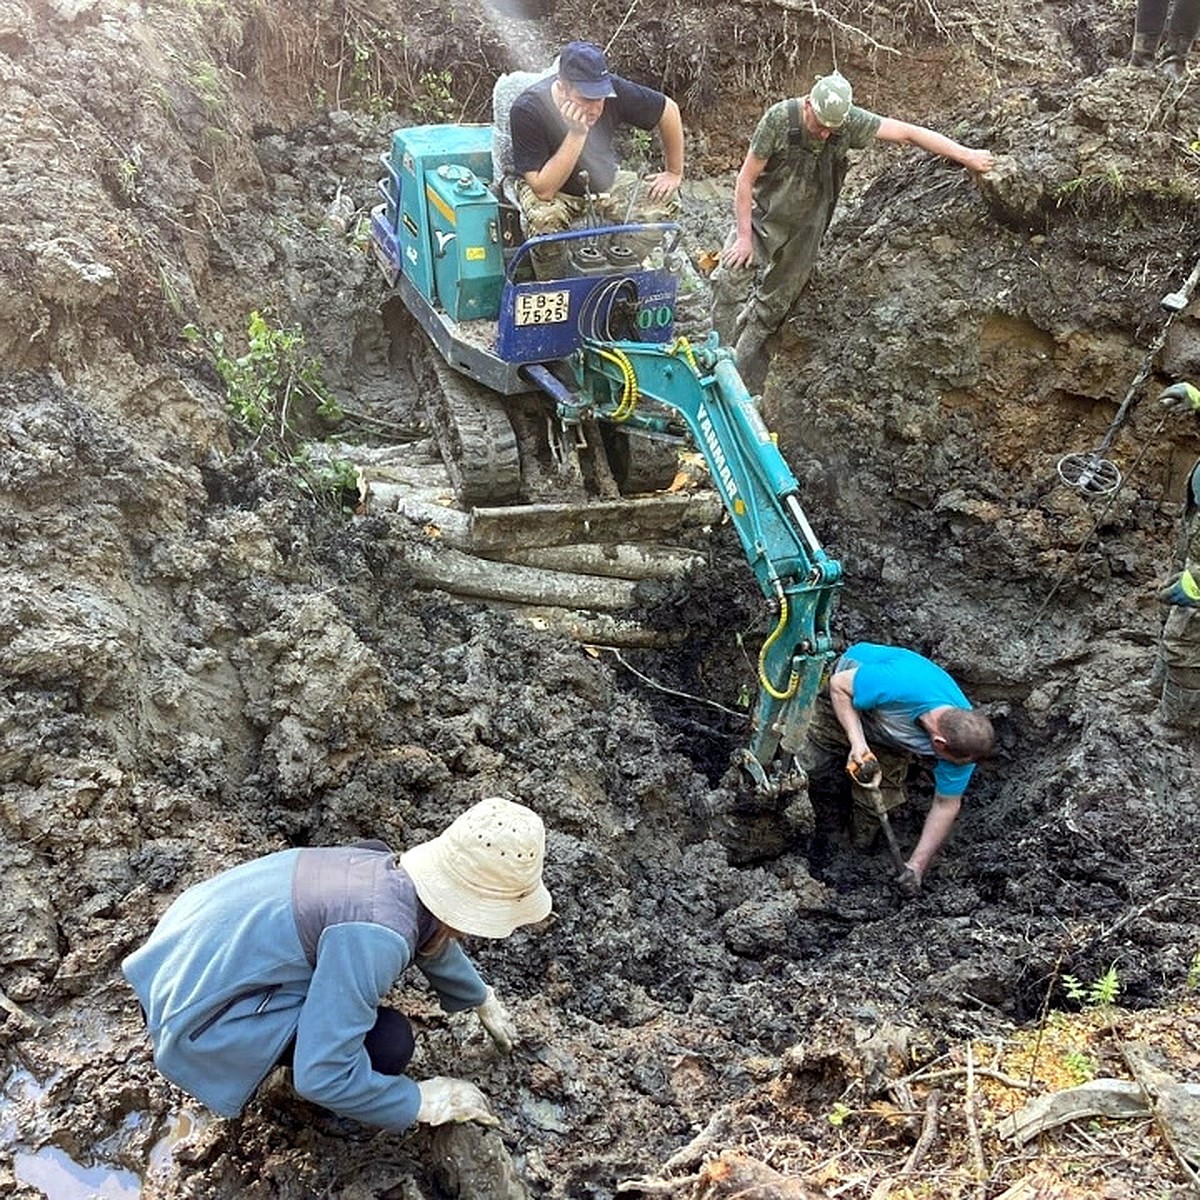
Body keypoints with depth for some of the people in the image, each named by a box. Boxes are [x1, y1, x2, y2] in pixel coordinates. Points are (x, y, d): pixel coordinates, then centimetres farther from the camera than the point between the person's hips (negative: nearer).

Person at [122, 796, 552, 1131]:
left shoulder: (401, 875, -5)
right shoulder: (375, 937, -31)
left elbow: (434, 940, 20)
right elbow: (319, 1076, -27)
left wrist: (484, 1003, 37)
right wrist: (424, 1102, -14)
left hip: (208, 936, 9)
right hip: (205, 1011, -8)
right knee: (388, 1042, -19)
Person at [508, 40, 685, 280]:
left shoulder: (614, 90, -22)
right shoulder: (527, 110, -30)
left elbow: (669, 111, -4)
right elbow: (544, 190, -34)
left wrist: (674, 173, -1)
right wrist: (576, 134, -40)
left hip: (605, 179, 4)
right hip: (552, 189, -4)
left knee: (665, 203, -18)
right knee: (544, 220, -38)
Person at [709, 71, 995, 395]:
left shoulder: (850, 122, -18)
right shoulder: (780, 118, -21)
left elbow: (908, 132, -14)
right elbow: (746, 179, -16)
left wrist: (966, 155, -16)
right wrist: (744, 236, -15)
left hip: (803, 230, 1)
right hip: (761, 216, -1)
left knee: (772, 308, 1)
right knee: (729, 282, -15)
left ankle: (745, 388, 6)